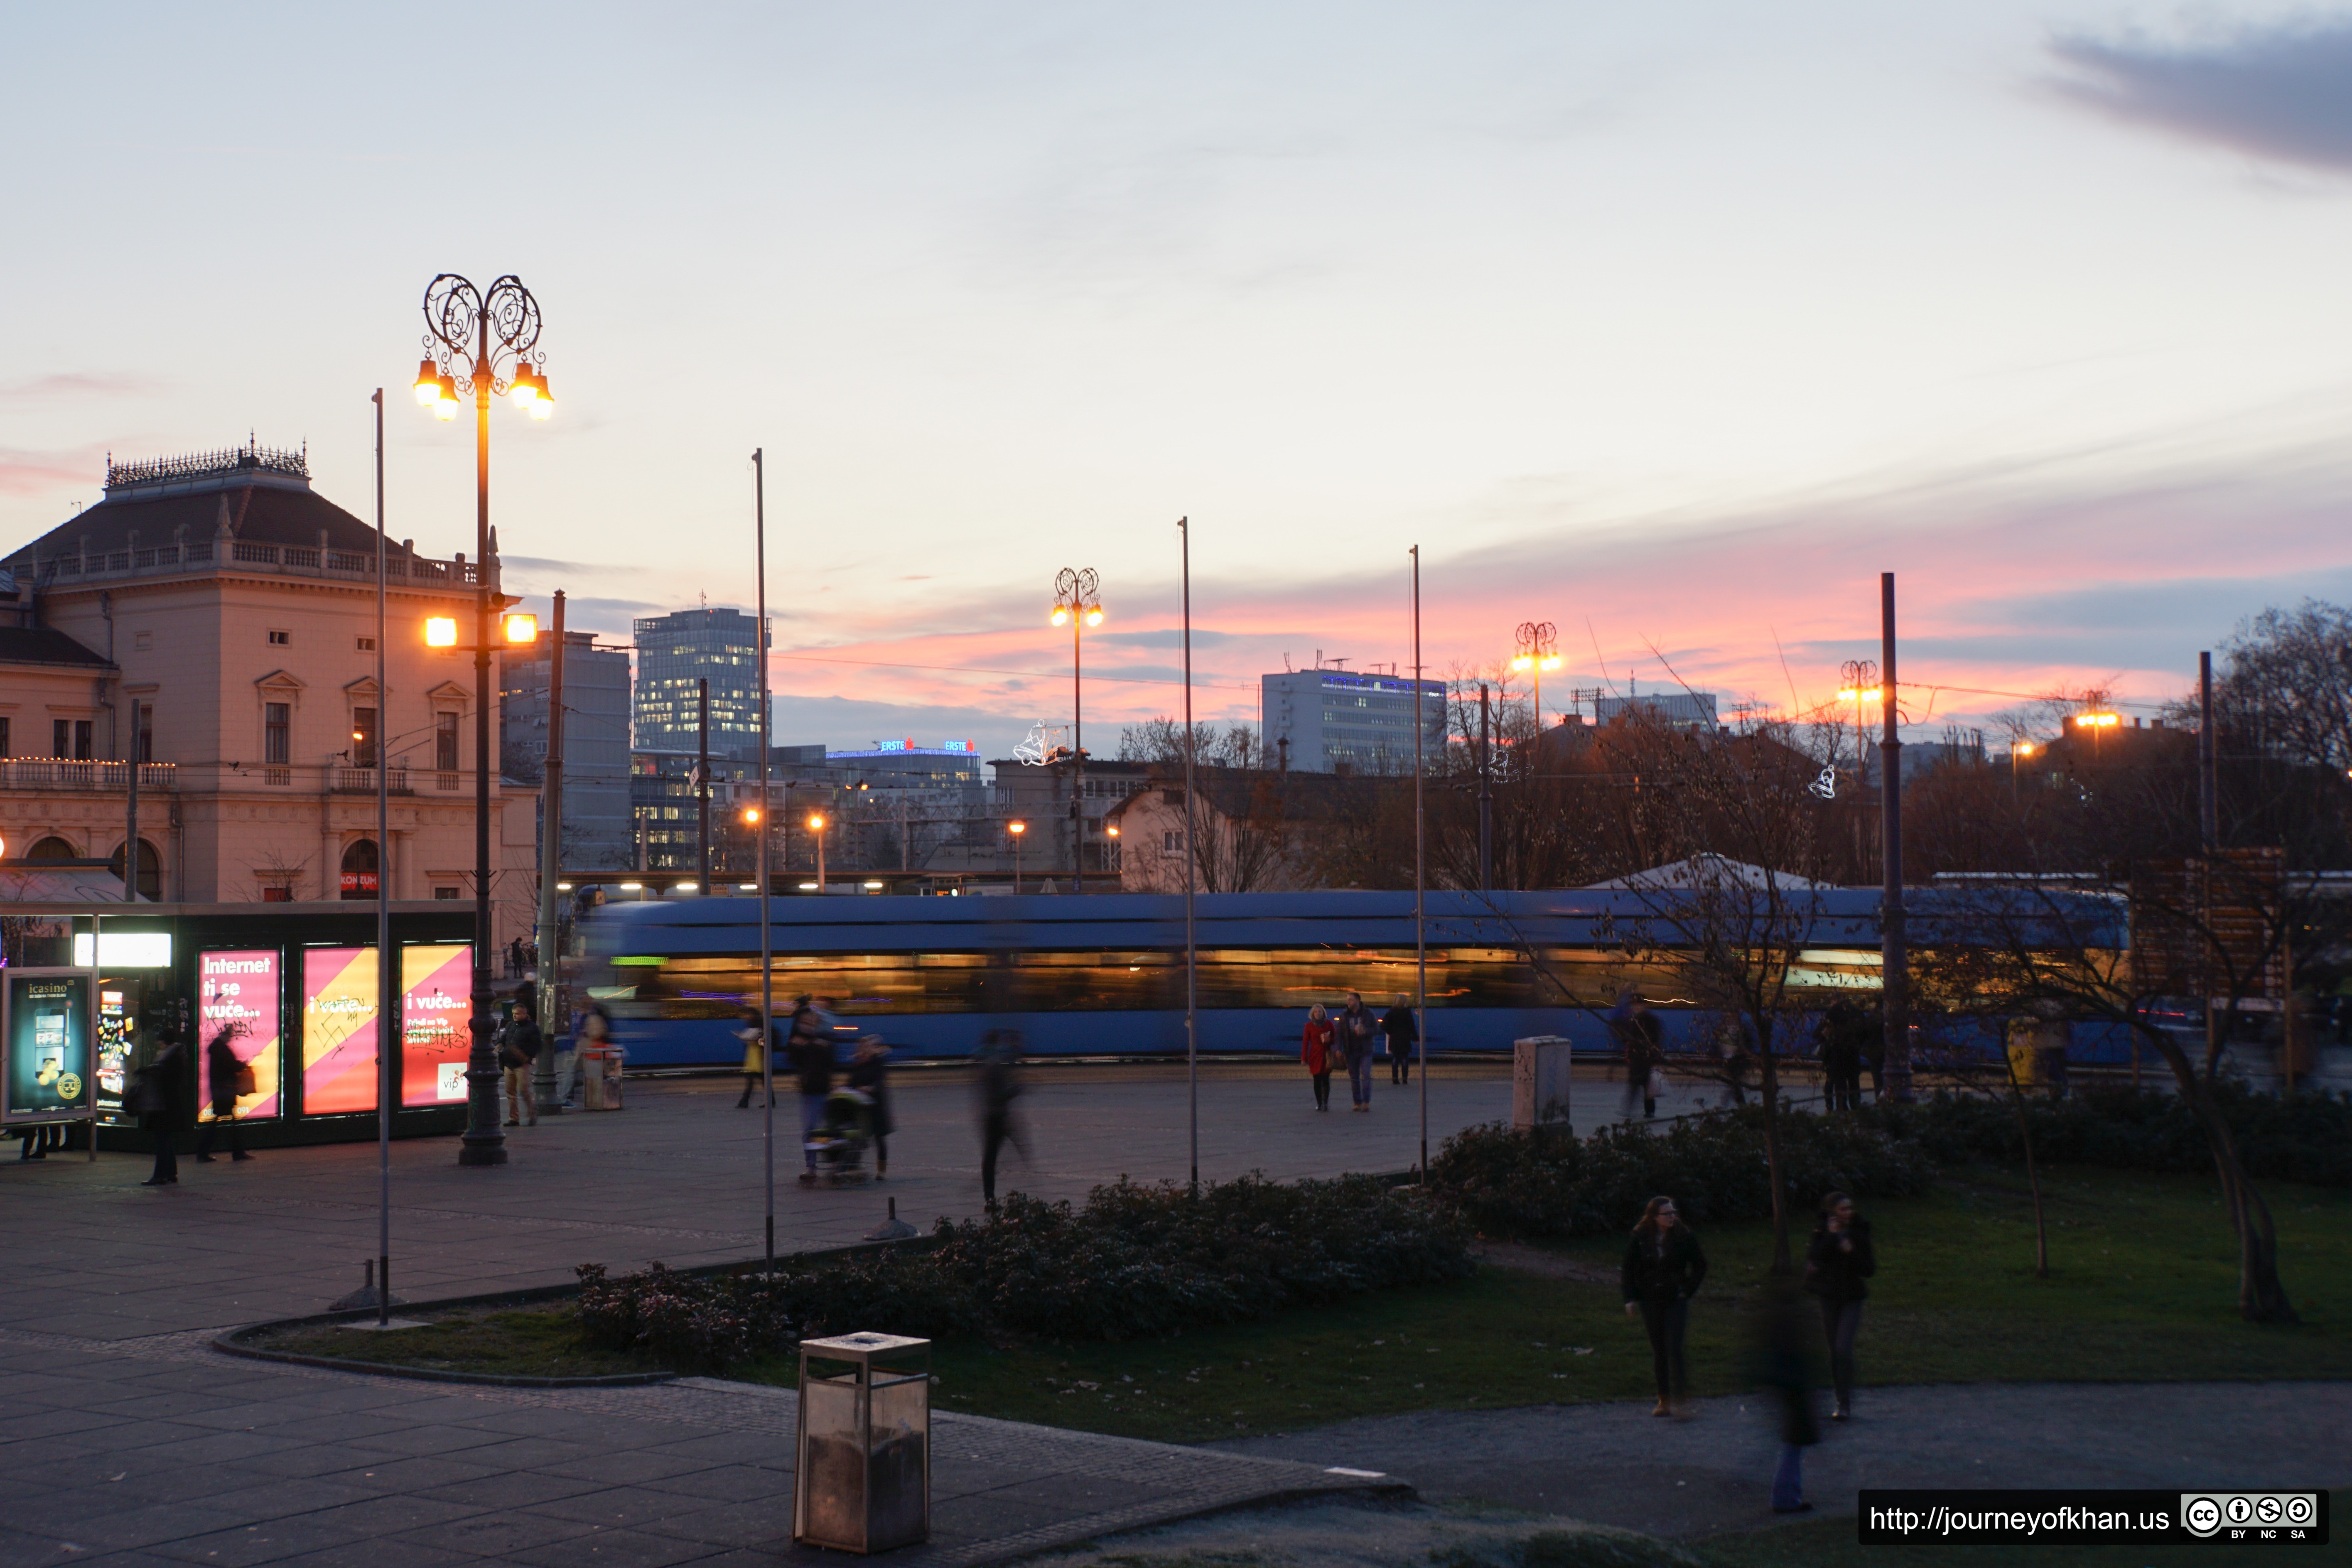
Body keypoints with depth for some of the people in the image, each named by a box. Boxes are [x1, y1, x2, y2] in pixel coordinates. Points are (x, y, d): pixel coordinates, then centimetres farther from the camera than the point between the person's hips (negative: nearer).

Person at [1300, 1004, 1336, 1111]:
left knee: (1326, 1080, -8)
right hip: (1315, 1056, 0)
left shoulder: (1329, 1024, 5)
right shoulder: (1309, 1026, 4)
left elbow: (1335, 1038, 13)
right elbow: (1305, 1042, 4)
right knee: (1317, 1081, -2)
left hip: (1327, 1055, 0)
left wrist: (1329, 1040, -11)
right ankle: (1319, 1104, 6)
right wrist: (1304, 1058, -1)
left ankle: (1326, 1103, -7)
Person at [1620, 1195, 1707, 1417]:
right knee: (1658, 1351, 7)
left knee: (1674, 1349, -13)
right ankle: (1664, 1400, 14)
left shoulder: (1683, 1237, -4)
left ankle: (1677, 1400, -13)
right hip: (1650, 1301, 2)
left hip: (1676, 1300, -2)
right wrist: (1630, 1298, 1)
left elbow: (1700, 1265, 7)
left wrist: (1688, 1290, 0)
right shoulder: (1640, 1239, -2)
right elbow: (1629, 1269, 7)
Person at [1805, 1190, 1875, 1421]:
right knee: (1835, 1351, 6)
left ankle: (1845, 1405, -10)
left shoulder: (1859, 1233, 1)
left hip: (1851, 1299, -1)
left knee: (1843, 1348, -15)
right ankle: (1844, 1401, 18)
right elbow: (1814, 1257, -17)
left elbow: (1870, 1270, -2)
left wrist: (1851, 1252, -15)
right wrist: (1831, 1237, -19)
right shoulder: (1821, 1233, -1)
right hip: (1828, 1298, 1)